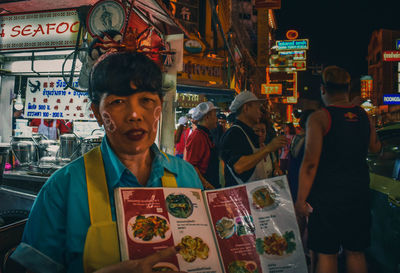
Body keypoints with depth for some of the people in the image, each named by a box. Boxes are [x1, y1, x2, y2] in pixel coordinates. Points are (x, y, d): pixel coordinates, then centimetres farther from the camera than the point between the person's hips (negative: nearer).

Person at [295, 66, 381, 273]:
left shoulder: (319, 118, -12)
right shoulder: (364, 116, 4)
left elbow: (310, 163, -17)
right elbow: (375, 148, 23)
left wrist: (301, 200, -11)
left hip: (327, 195, -5)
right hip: (359, 194, 5)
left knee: (326, 253, 6)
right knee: (355, 252, 17)